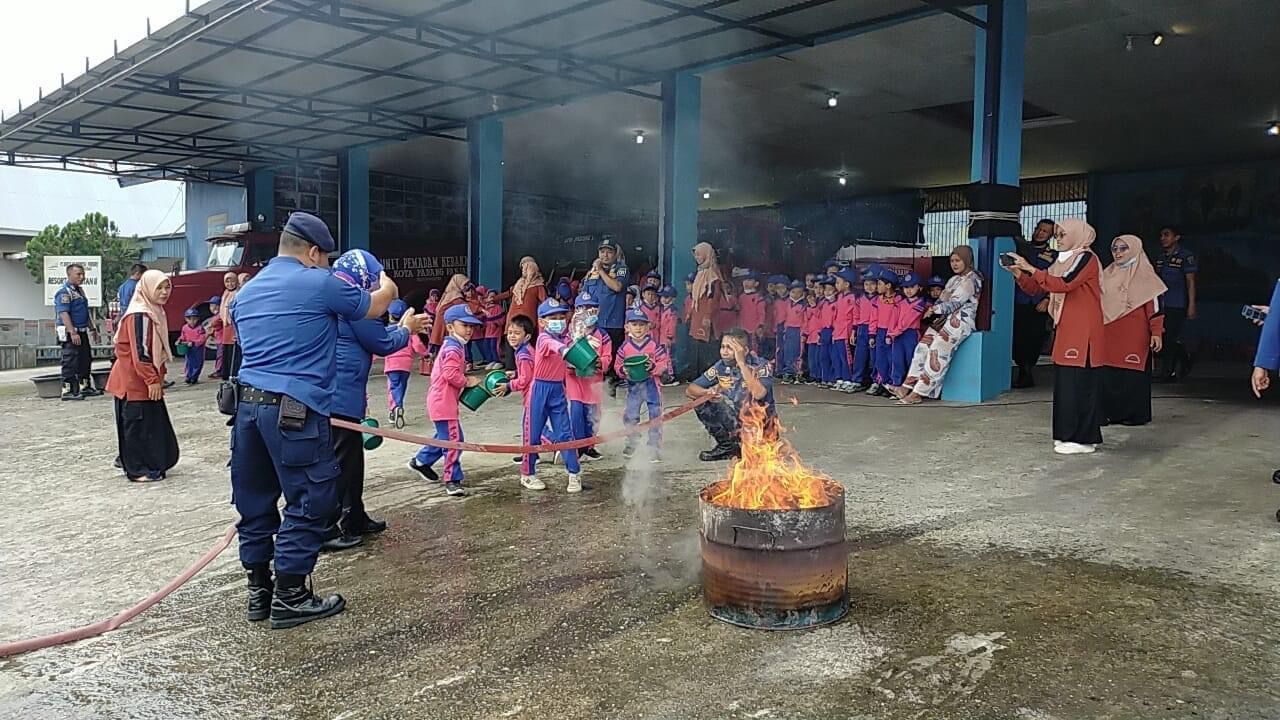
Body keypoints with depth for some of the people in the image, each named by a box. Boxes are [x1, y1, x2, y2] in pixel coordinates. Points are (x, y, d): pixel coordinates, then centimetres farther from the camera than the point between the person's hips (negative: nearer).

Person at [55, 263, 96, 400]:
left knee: (86, 359, 15)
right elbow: (64, 314, -22)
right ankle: (67, 391, -1)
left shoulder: (79, 290, 16)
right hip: (70, 333, -9)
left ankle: (85, 387, 25)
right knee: (70, 362, -6)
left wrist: (89, 328, 22)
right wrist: (73, 333, -28)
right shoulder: (64, 292, -14)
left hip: (82, 331, 9)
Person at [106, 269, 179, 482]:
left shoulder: (155, 312, 12)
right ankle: (138, 470, 5)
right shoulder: (139, 315, -18)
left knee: (153, 422, 14)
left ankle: (153, 465, 23)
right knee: (139, 423, -3)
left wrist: (157, 377, 17)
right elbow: (139, 352, -21)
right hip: (136, 381, -9)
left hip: (147, 380, 9)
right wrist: (152, 380, -20)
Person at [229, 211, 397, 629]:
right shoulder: (319, 284, -3)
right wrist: (386, 285, 33)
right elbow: (375, 307, 11)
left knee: (255, 500, 14)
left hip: (247, 404, 8)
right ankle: (289, 598, 7)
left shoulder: (246, 292, 18)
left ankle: (259, 590, 24)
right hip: (295, 410, -8)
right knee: (309, 501, 2)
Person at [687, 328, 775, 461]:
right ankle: (726, 446, 0)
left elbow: (758, 394, -36)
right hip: (733, 419, 4)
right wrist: (707, 392, -29)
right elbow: (689, 390, -6)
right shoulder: (721, 366, -5)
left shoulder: (759, 365, -17)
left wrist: (741, 363, -32)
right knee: (702, 400, -15)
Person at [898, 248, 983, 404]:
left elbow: (955, 303, -14)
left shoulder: (972, 279, -4)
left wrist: (935, 309, -20)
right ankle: (907, 387, -14)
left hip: (960, 321, -8)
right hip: (944, 319, 8)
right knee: (922, 347, -10)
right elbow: (942, 300, 18)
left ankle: (918, 393, -22)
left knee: (937, 351, -21)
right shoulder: (953, 280, 23)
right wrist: (933, 310, -1)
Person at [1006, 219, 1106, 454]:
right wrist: (1018, 272, -2)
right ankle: (1069, 434, 15)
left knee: (1079, 381, -7)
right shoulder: (1063, 261, 16)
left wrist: (1031, 268, -20)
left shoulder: (1086, 258, -8)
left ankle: (1083, 438, -2)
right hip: (1065, 328, 8)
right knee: (1064, 380, 8)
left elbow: (1063, 285, -22)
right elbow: (1034, 287, 14)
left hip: (1082, 330, -8)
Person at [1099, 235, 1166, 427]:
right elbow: (1097, 302, 22)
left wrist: (1157, 332, -13)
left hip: (1134, 335, -5)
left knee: (1133, 373, -2)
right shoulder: (1108, 274, 15)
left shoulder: (1144, 275, -2)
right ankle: (1110, 412, 9)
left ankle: (1135, 413, 7)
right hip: (1108, 334, 5)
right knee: (1107, 373, 1)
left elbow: (1154, 305, -6)